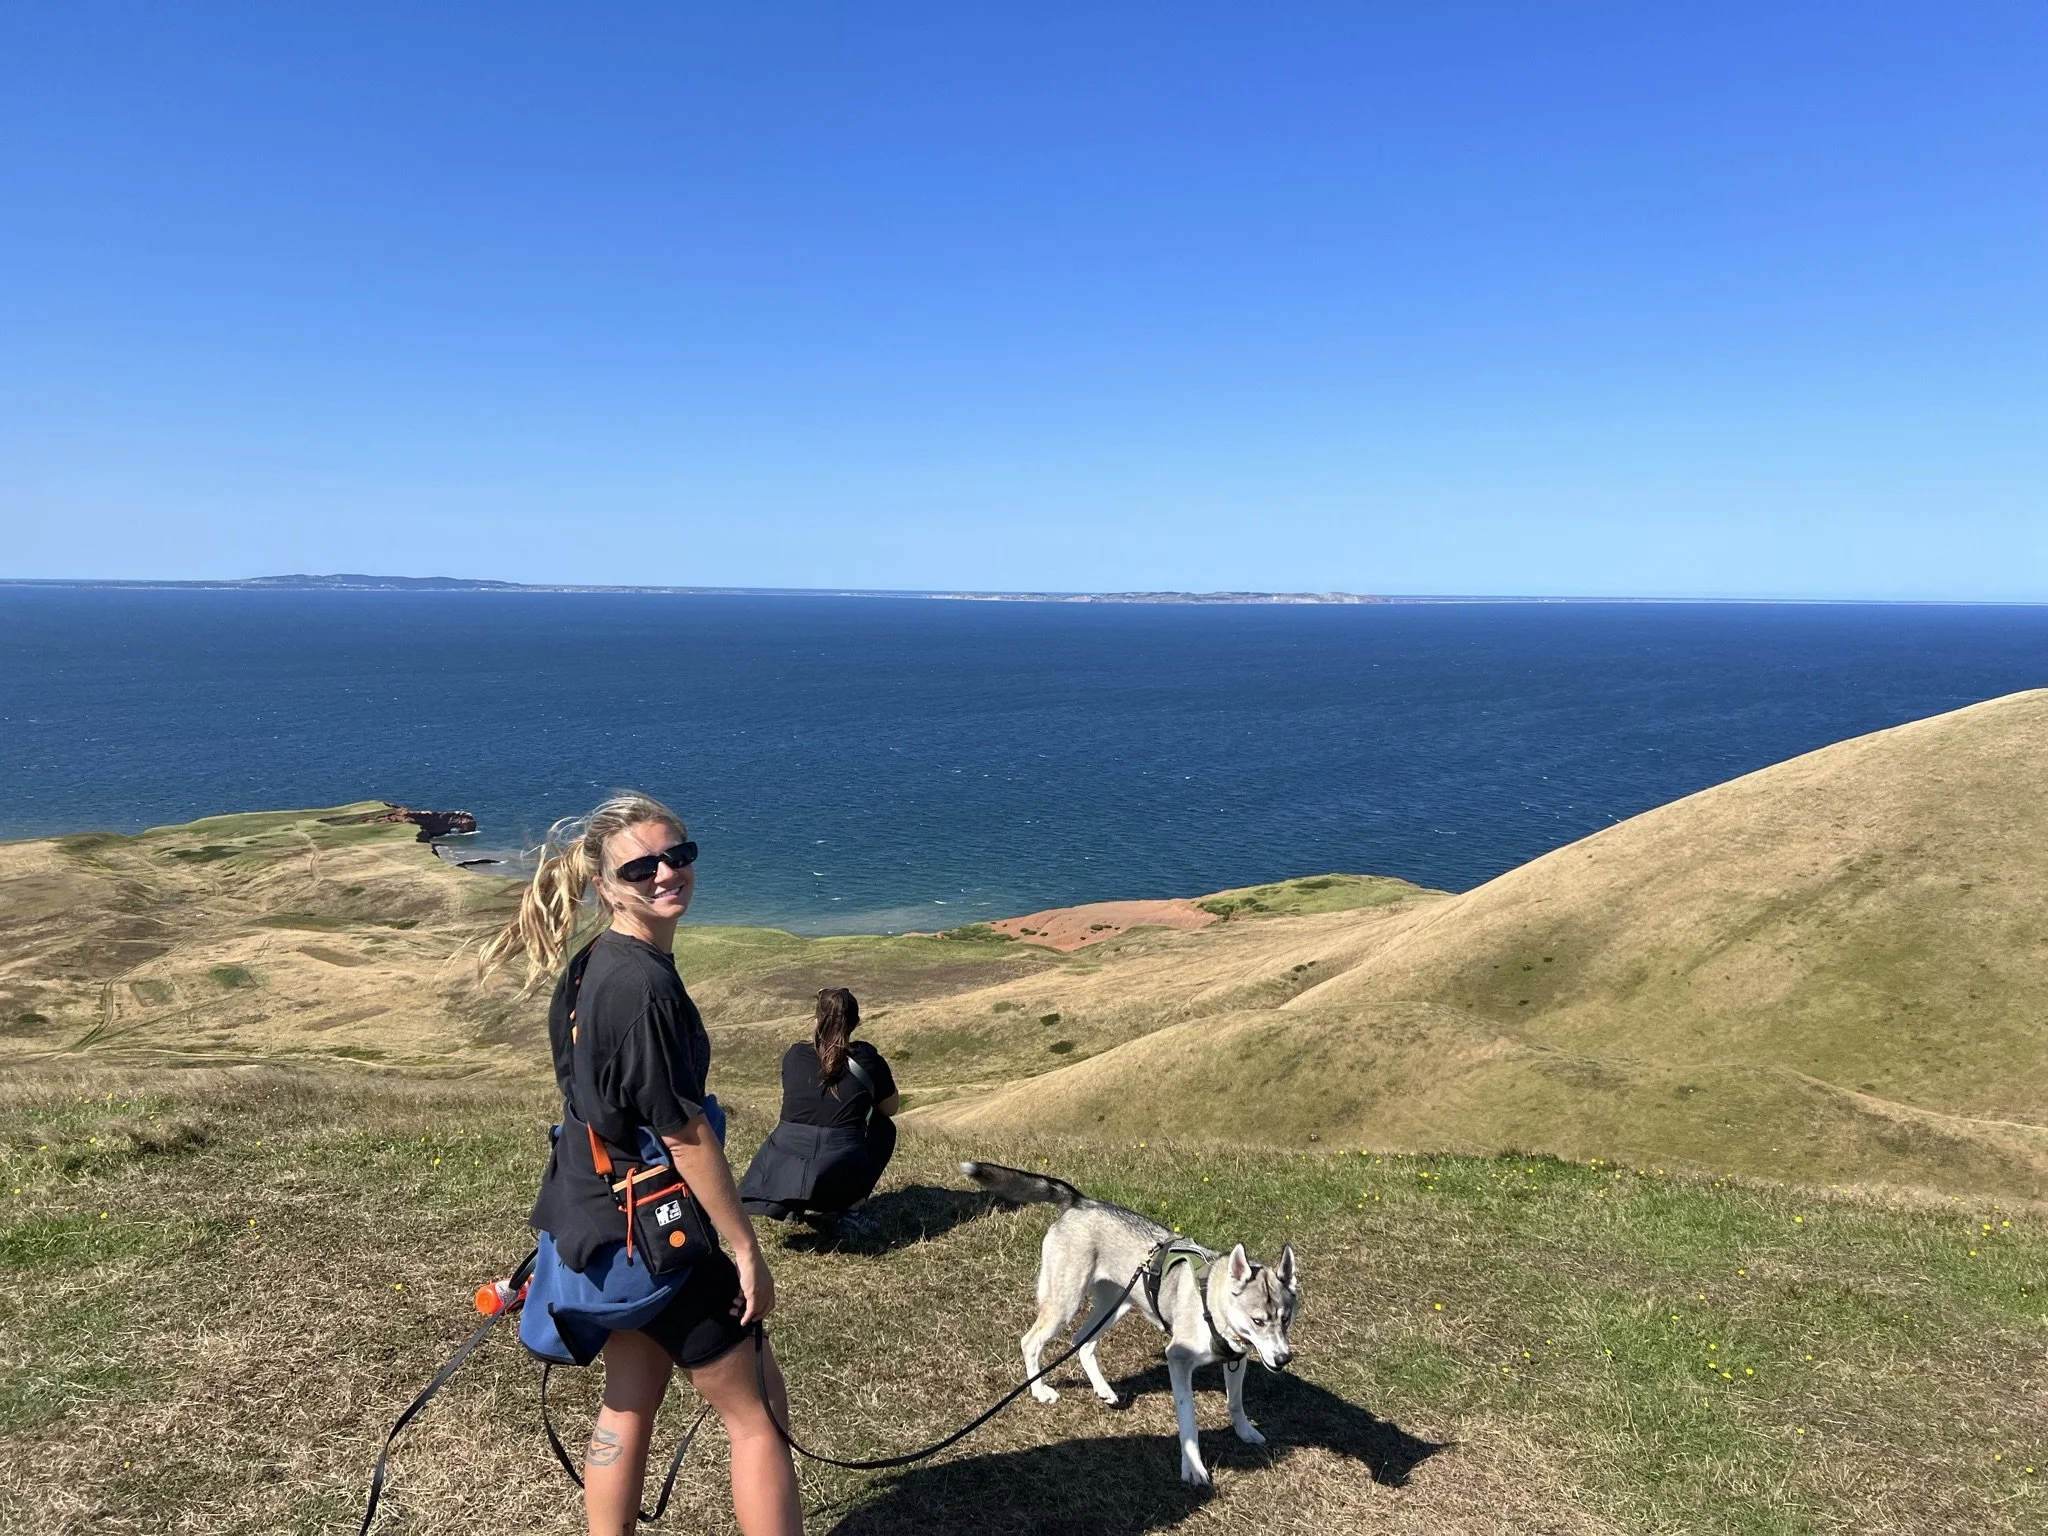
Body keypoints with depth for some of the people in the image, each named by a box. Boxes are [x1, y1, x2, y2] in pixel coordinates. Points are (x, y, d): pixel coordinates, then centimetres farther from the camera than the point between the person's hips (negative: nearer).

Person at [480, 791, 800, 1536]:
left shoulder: (591, 967, 5)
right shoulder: (643, 984, -25)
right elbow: (685, 1134, -23)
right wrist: (747, 1250, -16)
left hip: (602, 1222, 9)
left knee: (629, 1401, 22)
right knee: (758, 1412, 4)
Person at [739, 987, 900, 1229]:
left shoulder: (794, 1054, 9)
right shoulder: (867, 1058, 2)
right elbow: (891, 1108, 19)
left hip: (780, 1179, 3)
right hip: (839, 1181, -3)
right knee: (883, 1127, 26)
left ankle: (787, 1205, 16)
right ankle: (843, 1205, 13)